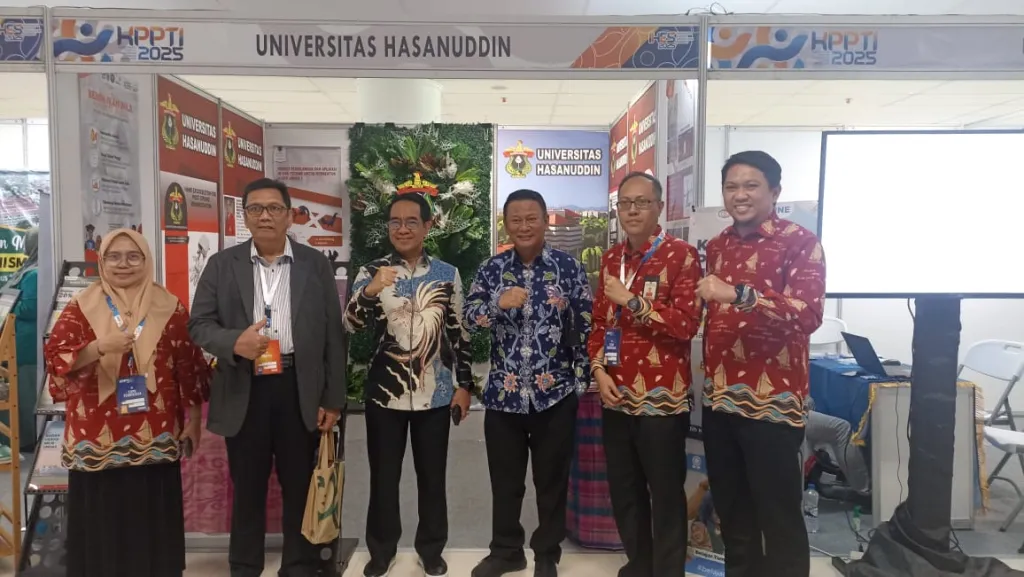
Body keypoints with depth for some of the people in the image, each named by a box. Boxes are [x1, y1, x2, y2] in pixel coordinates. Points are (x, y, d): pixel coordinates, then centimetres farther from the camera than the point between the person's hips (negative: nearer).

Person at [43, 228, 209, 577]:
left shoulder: (170, 308, 4)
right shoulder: (82, 307, 3)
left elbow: (189, 368, 5)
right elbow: (54, 356, -6)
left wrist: (193, 422, 4)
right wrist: (99, 348, -24)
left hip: (155, 436, 0)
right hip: (97, 437, 0)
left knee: (153, 519, 8)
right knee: (101, 521, 7)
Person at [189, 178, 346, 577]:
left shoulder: (316, 264, 3)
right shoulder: (222, 264, 4)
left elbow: (333, 334, 2)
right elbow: (199, 324, 3)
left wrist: (333, 399, -2)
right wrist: (234, 342, -19)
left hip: (300, 390, 0)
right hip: (243, 391, 0)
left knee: (301, 486, 11)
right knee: (247, 487, 13)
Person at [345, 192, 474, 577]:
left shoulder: (448, 274, 2)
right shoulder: (371, 272, -1)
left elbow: (459, 334, 5)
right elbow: (351, 325, -12)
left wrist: (464, 385, 1)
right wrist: (370, 291, -30)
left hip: (436, 394, 1)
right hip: (386, 393, 0)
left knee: (432, 475, 12)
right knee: (383, 476, 12)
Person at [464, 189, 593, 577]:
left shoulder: (569, 268, -3)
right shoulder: (492, 269, 3)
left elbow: (585, 327, -2)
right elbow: (469, 319, -3)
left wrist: (581, 381, -4)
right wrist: (498, 302, -21)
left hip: (555, 393, -2)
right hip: (503, 394, 2)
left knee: (552, 481, 12)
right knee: (505, 481, 15)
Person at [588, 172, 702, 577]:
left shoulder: (681, 255, -8)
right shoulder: (611, 258, 11)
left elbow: (686, 323, -17)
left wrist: (632, 300, -17)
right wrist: (598, 369, 0)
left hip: (662, 398, -6)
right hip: (616, 395, 6)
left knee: (665, 494, 7)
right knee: (623, 491, 17)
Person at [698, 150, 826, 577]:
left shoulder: (800, 242, -8)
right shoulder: (717, 245, 12)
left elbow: (809, 314, -22)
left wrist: (740, 294, -33)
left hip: (772, 400, -6)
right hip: (719, 397, 6)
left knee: (779, 518, 6)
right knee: (731, 512, 18)